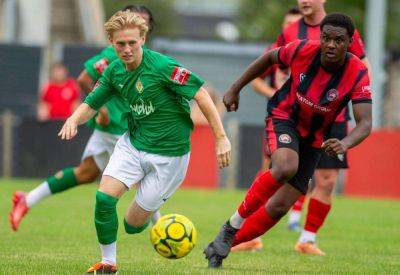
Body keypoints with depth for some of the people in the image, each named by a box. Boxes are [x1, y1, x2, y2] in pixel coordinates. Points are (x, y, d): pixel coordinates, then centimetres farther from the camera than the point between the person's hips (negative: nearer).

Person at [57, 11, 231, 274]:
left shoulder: (162, 66, -21)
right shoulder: (115, 71, -1)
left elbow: (201, 94, -19)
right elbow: (91, 104, 9)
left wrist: (221, 137, -21)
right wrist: (74, 118, -15)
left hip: (168, 153, -5)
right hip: (133, 143, 5)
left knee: (133, 225, -2)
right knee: (104, 197, -17)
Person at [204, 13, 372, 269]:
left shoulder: (358, 74, -24)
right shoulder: (303, 50, -21)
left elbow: (365, 123, -30)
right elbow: (269, 57, 0)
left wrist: (345, 144, -51)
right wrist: (235, 89, 4)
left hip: (314, 138, 2)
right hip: (284, 117, -2)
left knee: (279, 206, 0)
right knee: (286, 167, -36)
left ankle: (221, 247, 19)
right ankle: (233, 225, -19)